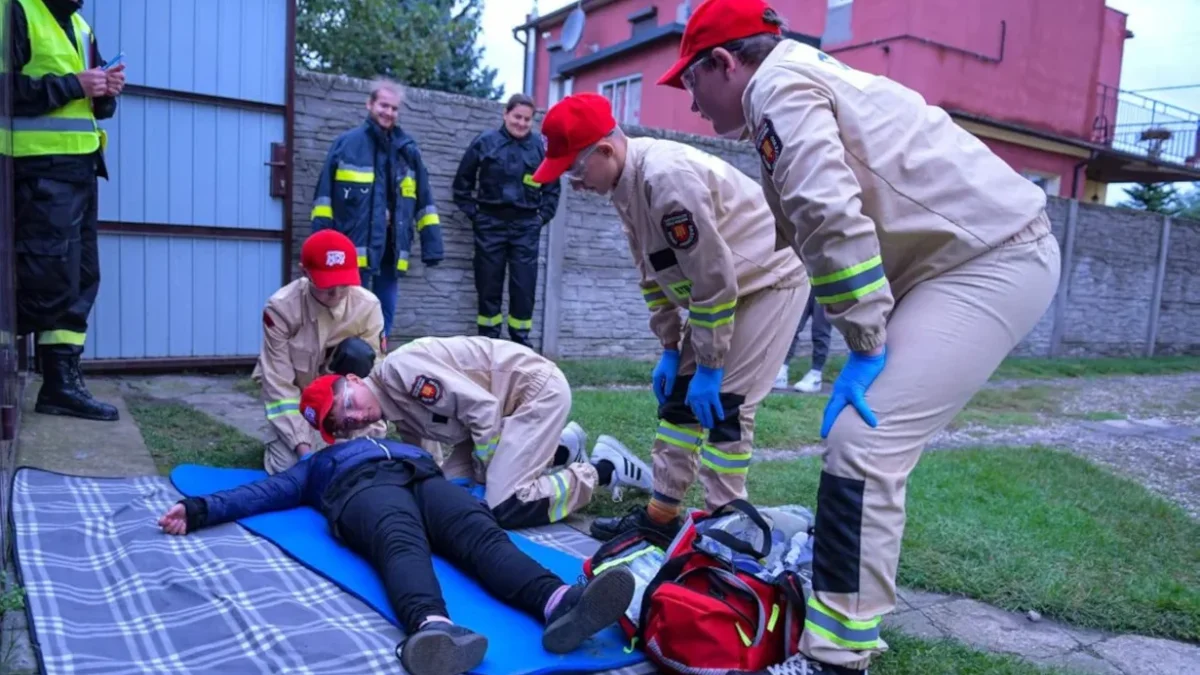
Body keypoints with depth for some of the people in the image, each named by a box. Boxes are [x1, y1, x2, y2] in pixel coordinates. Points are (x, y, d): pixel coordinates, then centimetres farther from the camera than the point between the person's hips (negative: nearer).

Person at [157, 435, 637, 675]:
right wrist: (198, 509, 8)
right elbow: (259, 493, 25)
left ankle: (560, 603, -62)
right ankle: (433, 627, -71)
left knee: (482, 534, -32)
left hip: (427, 477, 2)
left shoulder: (405, 443, 46)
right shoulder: (317, 464, 40)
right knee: (402, 543, -38)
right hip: (363, 485, -2)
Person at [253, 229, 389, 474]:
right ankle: (281, 441, 18)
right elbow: (279, 384, -23)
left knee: (358, 353, -30)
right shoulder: (281, 308, -27)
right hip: (294, 394, -1)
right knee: (290, 467, -20)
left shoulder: (368, 306, -24)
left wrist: (372, 429, -31)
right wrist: (302, 445, -29)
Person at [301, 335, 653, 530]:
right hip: (509, 405, 9)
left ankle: (602, 468, 1)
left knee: (501, 507, -16)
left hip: (538, 388, -9)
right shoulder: (399, 419, 5)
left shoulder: (400, 366, -21)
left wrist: (487, 474, -11)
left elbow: (482, 407, -22)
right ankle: (562, 450, 15)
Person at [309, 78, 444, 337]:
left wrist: (432, 245, 3)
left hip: (390, 248, 4)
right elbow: (325, 194, -1)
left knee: (385, 314, 11)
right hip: (355, 245, -3)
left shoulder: (407, 150, 9)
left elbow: (424, 200, 10)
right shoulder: (346, 143, 0)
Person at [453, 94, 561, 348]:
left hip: (526, 225, 0)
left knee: (524, 285, 1)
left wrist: (542, 216, 3)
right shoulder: (485, 142, 0)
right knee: (489, 285, 6)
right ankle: (488, 339, 16)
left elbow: (552, 188, 12)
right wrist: (473, 213, 2)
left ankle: (520, 340, 12)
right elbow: (462, 183, 8)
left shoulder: (541, 146, 2)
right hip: (491, 223, 0)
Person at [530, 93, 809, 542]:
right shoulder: (627, 182, -1)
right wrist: (670, 348, 7)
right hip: (726, 287, 9)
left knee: (723, 403, -12)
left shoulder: (668, 177, -30)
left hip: (768, 281, -9)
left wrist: (709, 366, -20)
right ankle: (661, 514, 19)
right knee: (679, 395, 9)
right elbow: (654, 273, 7)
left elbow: (713, 278, -28)